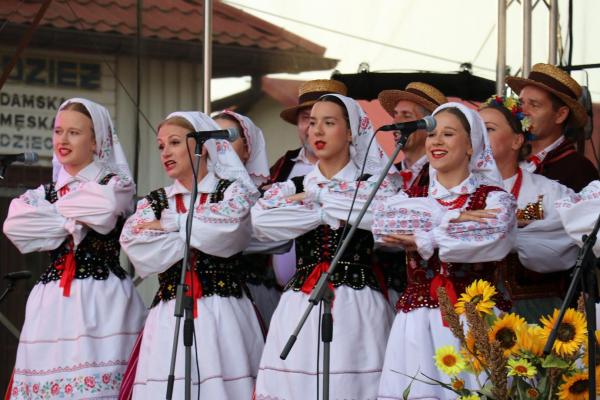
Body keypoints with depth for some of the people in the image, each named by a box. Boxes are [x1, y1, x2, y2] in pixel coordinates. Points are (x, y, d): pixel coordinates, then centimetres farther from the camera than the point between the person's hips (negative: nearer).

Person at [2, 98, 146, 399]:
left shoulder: (117, 184, 4)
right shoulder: (46, 191, 17)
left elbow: (104, 207, -20)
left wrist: (56, 209, -3)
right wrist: (73, 220, -7)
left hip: (103, 300, -4)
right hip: (52, 303, 4)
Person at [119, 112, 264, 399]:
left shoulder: (233, 191, 7)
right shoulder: (154, 201, 15)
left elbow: (229, 225, -16)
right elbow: (136, 248, -4)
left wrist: (171, 224, -5)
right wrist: (202, 233, -6)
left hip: (223, 317, -3)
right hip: (170, 320, 3)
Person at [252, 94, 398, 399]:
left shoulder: (373, 183, 7)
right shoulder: (292, 188, 13)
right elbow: (261, 222, -7)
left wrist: (319, 196, -7)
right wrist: (327, 213, -8)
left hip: (358, 306, -2)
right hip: (300, 306, 3)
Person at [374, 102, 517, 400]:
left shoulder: (494, 197, 6)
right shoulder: (411, 197, 15)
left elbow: (496, 237, -17)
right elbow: (382, 223, -8)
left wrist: (424, 241, -10)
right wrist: (452, 218, -11)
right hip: (418, 321, 3)